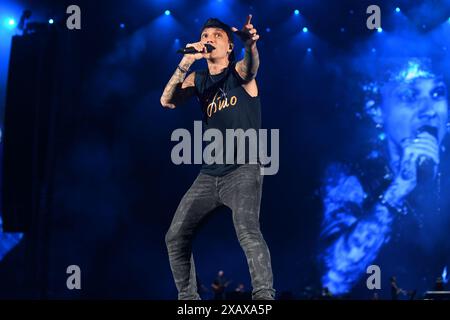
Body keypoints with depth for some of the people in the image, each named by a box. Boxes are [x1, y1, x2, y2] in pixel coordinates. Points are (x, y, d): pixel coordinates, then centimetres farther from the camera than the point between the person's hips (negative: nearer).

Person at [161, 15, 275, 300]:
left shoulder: (239, 72, -2)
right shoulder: (198, 79, 12)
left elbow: (251, 68, -27)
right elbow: (167, 101, -4)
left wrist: (251, 45, -51)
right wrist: (186, 62, -18)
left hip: (243, 169, -6)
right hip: (210, 173, 6)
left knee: (247, 230, -29)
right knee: (176, 237, 7)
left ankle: (264, 297, -35)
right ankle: (188, 298, 24)